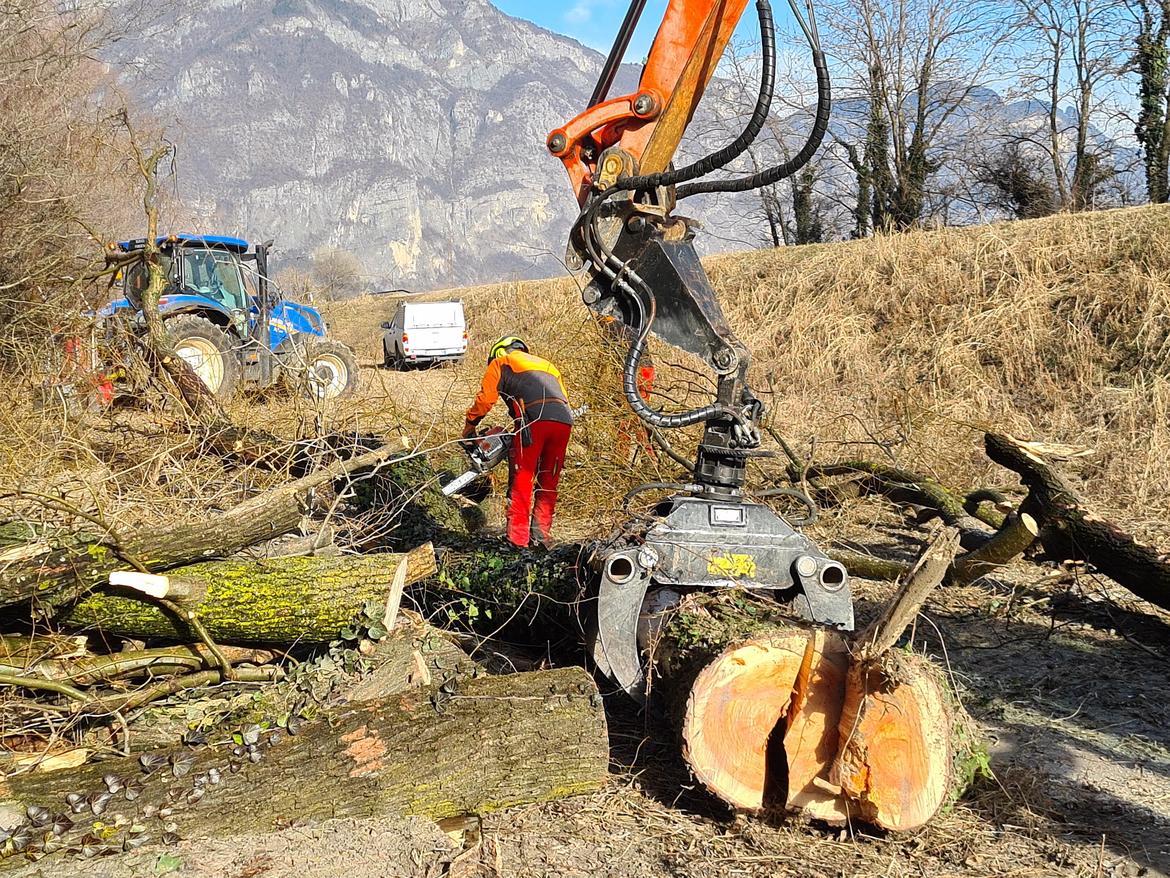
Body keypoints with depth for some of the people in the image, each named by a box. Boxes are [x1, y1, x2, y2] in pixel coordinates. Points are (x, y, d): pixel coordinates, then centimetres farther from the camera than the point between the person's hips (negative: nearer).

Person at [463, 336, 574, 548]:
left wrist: (468, 428, 23)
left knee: (521, 481, 1)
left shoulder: (500, 362, 21)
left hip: (534, 419, -5)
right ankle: (541, 537, 14)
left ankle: (517, 540, -2)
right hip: (564, 421, 5)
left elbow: (485, 399, 11)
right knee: (548, 484, 14)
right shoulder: (547, 365, 37)